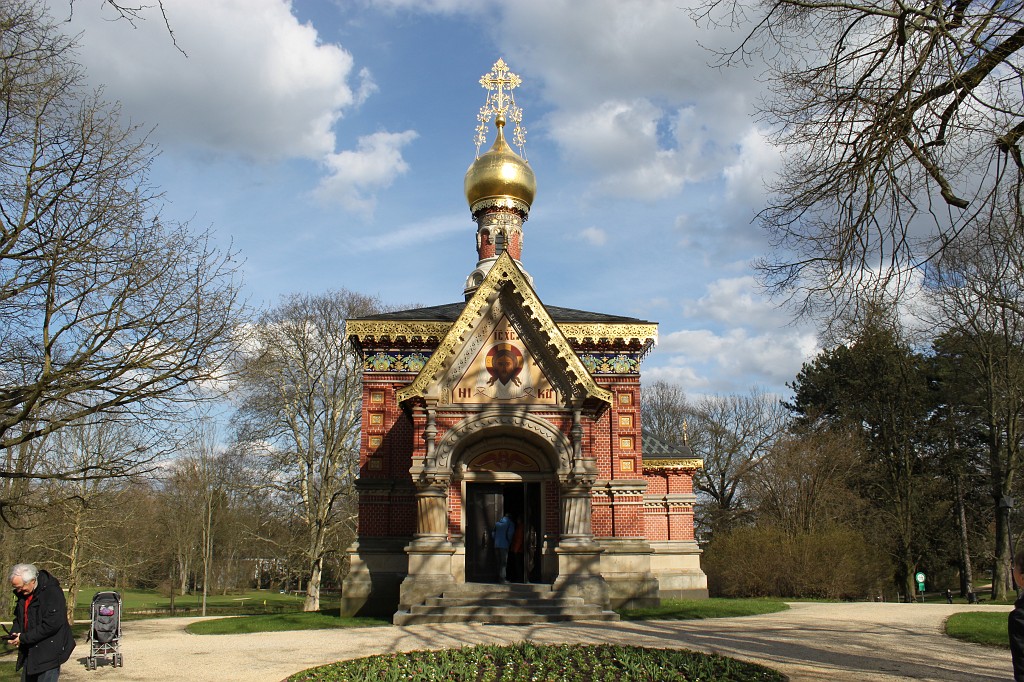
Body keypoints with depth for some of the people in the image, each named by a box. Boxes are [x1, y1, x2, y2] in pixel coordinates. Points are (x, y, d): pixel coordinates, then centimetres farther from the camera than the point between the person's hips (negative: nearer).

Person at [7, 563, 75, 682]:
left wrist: (24, 638, -20)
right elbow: (19, 617, 21)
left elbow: (51, 625, -24)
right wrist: (15, 634, 0)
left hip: (49, 653, -8)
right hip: (30, 652, 9)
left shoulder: (52, 593, -20)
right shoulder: (23, 594, 7)